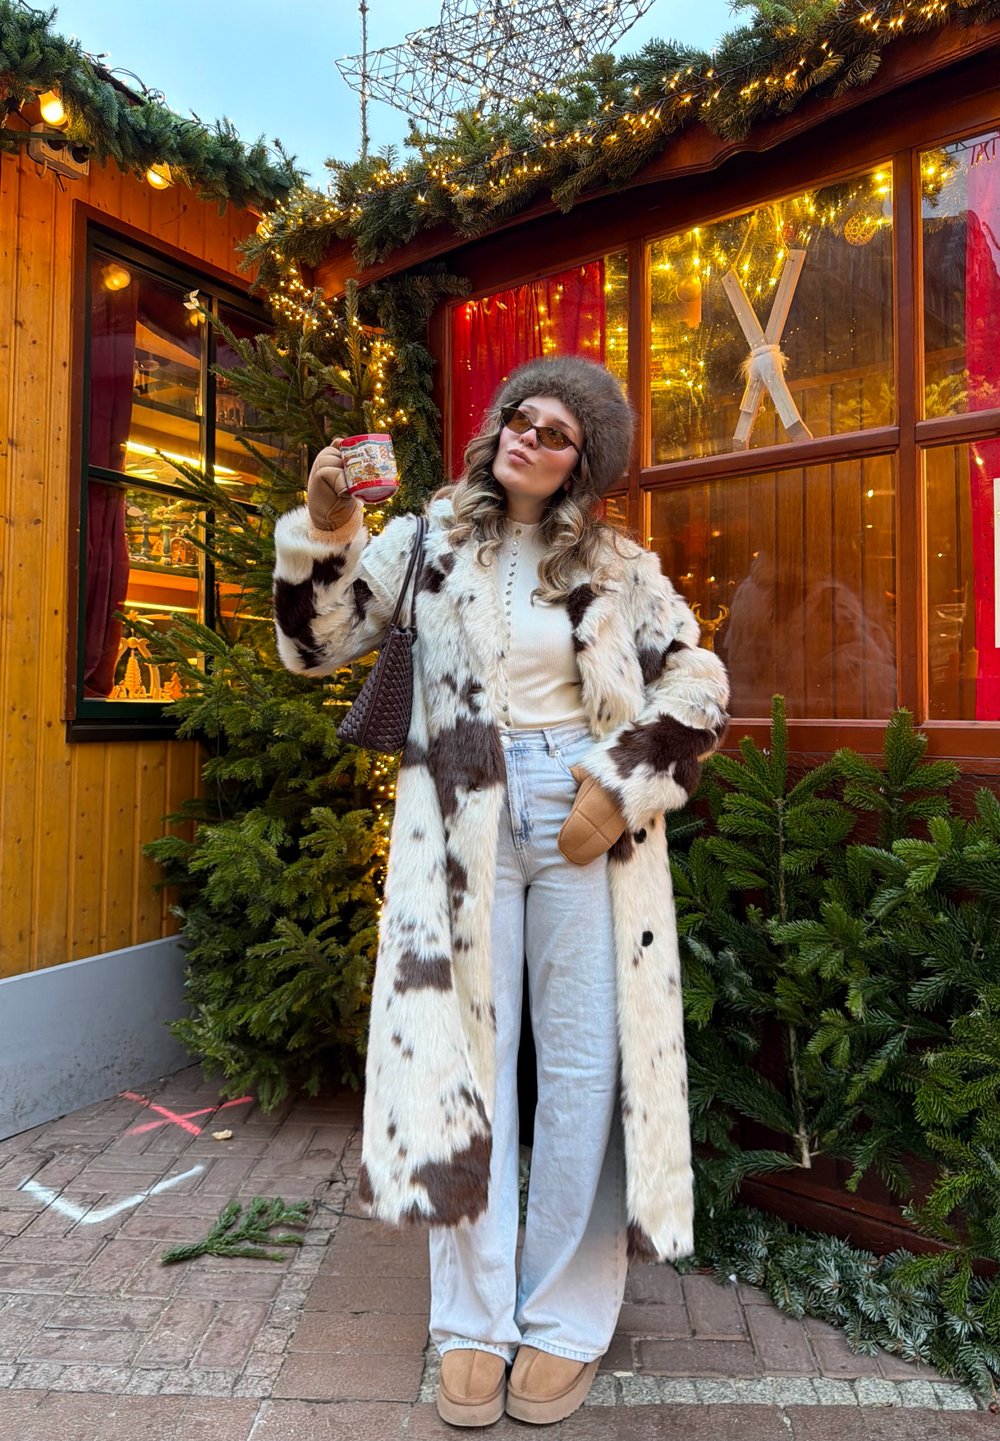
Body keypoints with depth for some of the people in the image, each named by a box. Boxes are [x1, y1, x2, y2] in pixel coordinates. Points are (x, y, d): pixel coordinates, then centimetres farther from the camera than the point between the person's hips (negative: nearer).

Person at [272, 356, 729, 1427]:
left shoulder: (617, 566, 6)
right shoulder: (426, 540, 7)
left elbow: (696, 685, 6)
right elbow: (317, 644, 3)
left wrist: (624, 785, -6)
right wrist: (323, 533, -13)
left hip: (585, 825, 0)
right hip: (462, 826, 0)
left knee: (586, 1061, 6)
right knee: (466, 1051, 7)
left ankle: (565, 1320, 26)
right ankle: (473, 1321, 25)